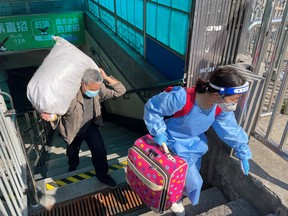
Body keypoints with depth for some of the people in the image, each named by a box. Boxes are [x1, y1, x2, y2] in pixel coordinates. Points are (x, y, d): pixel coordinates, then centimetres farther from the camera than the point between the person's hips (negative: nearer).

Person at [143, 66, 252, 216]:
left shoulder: (222, 107, -21)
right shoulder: (181, 98, -41)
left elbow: (231, 129, -4)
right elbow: (152, 107, -26)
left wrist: (243, 153, 3)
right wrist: (158, 131, -25)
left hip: (195, 142, 6)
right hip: (176, 143, -6)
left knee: (190, 174, 24)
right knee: (192, 181, 4)